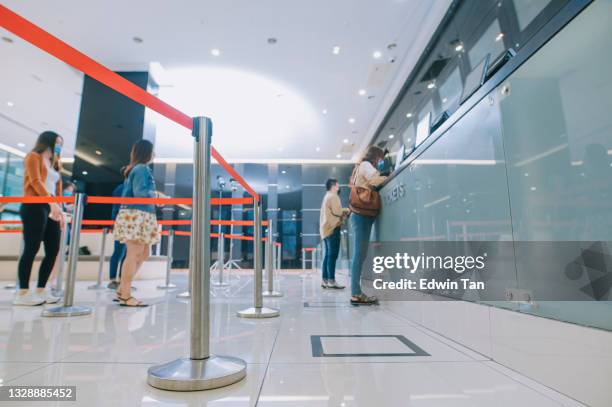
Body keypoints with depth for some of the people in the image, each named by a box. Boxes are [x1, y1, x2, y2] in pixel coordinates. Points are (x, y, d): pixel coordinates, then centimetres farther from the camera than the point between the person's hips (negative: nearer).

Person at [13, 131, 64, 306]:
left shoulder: (55, 165, 25)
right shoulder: (34, 156, 4)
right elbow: (35, 181, -11)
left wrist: (60, 210, 8)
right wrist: (51, 202, -21)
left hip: (51, 209, 7)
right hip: (34, 207, -7)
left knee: (53, 250, 1)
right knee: (31, 249, -9)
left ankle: (40, 290, 6)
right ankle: (23, 293, -5)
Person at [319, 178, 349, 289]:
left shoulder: (327, 197, 24)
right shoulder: (333, 196, -6)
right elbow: (337, 211, -14)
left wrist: (343, 211, 12)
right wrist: (347, 210, 3)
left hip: (326, 228, 10)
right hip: (332, 228, -10)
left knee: (328, 255, 7)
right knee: (333, 255, -12)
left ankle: (325, 280, 6)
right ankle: (331, 281, -14)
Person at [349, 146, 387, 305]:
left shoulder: (361, 167, 27)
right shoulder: (366, 165, -1)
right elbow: (374, 178, -20)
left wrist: (384, 178, 8)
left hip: (360, 215, 10)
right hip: (362, 215, -10)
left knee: (359, 255, 6)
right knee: (359, 254, -12)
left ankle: (356, 293, 7)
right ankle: (356, 294, -12)